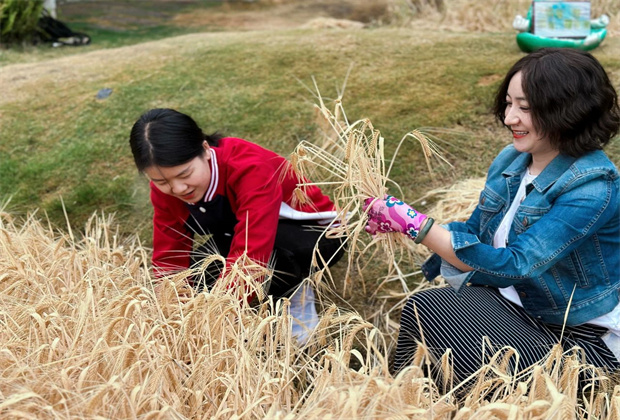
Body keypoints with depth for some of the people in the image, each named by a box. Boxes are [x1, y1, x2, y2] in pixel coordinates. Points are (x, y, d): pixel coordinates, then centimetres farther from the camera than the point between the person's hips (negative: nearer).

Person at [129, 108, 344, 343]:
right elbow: (170, 257, -12)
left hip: (312, 233, -6)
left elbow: (250, 256, -43)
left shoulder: (250, 169, -36)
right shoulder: (165, 188, -15)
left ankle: (295, 296, -8)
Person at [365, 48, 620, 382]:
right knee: (423, 307, -18)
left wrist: (417, 225, -32)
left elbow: (515, 264, -30)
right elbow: (474, 231, 6)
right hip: (513, 299, 7)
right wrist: (397, 222, -10)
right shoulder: (512, 160, -2)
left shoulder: (592, 188, -24)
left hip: (579, 338, -6)